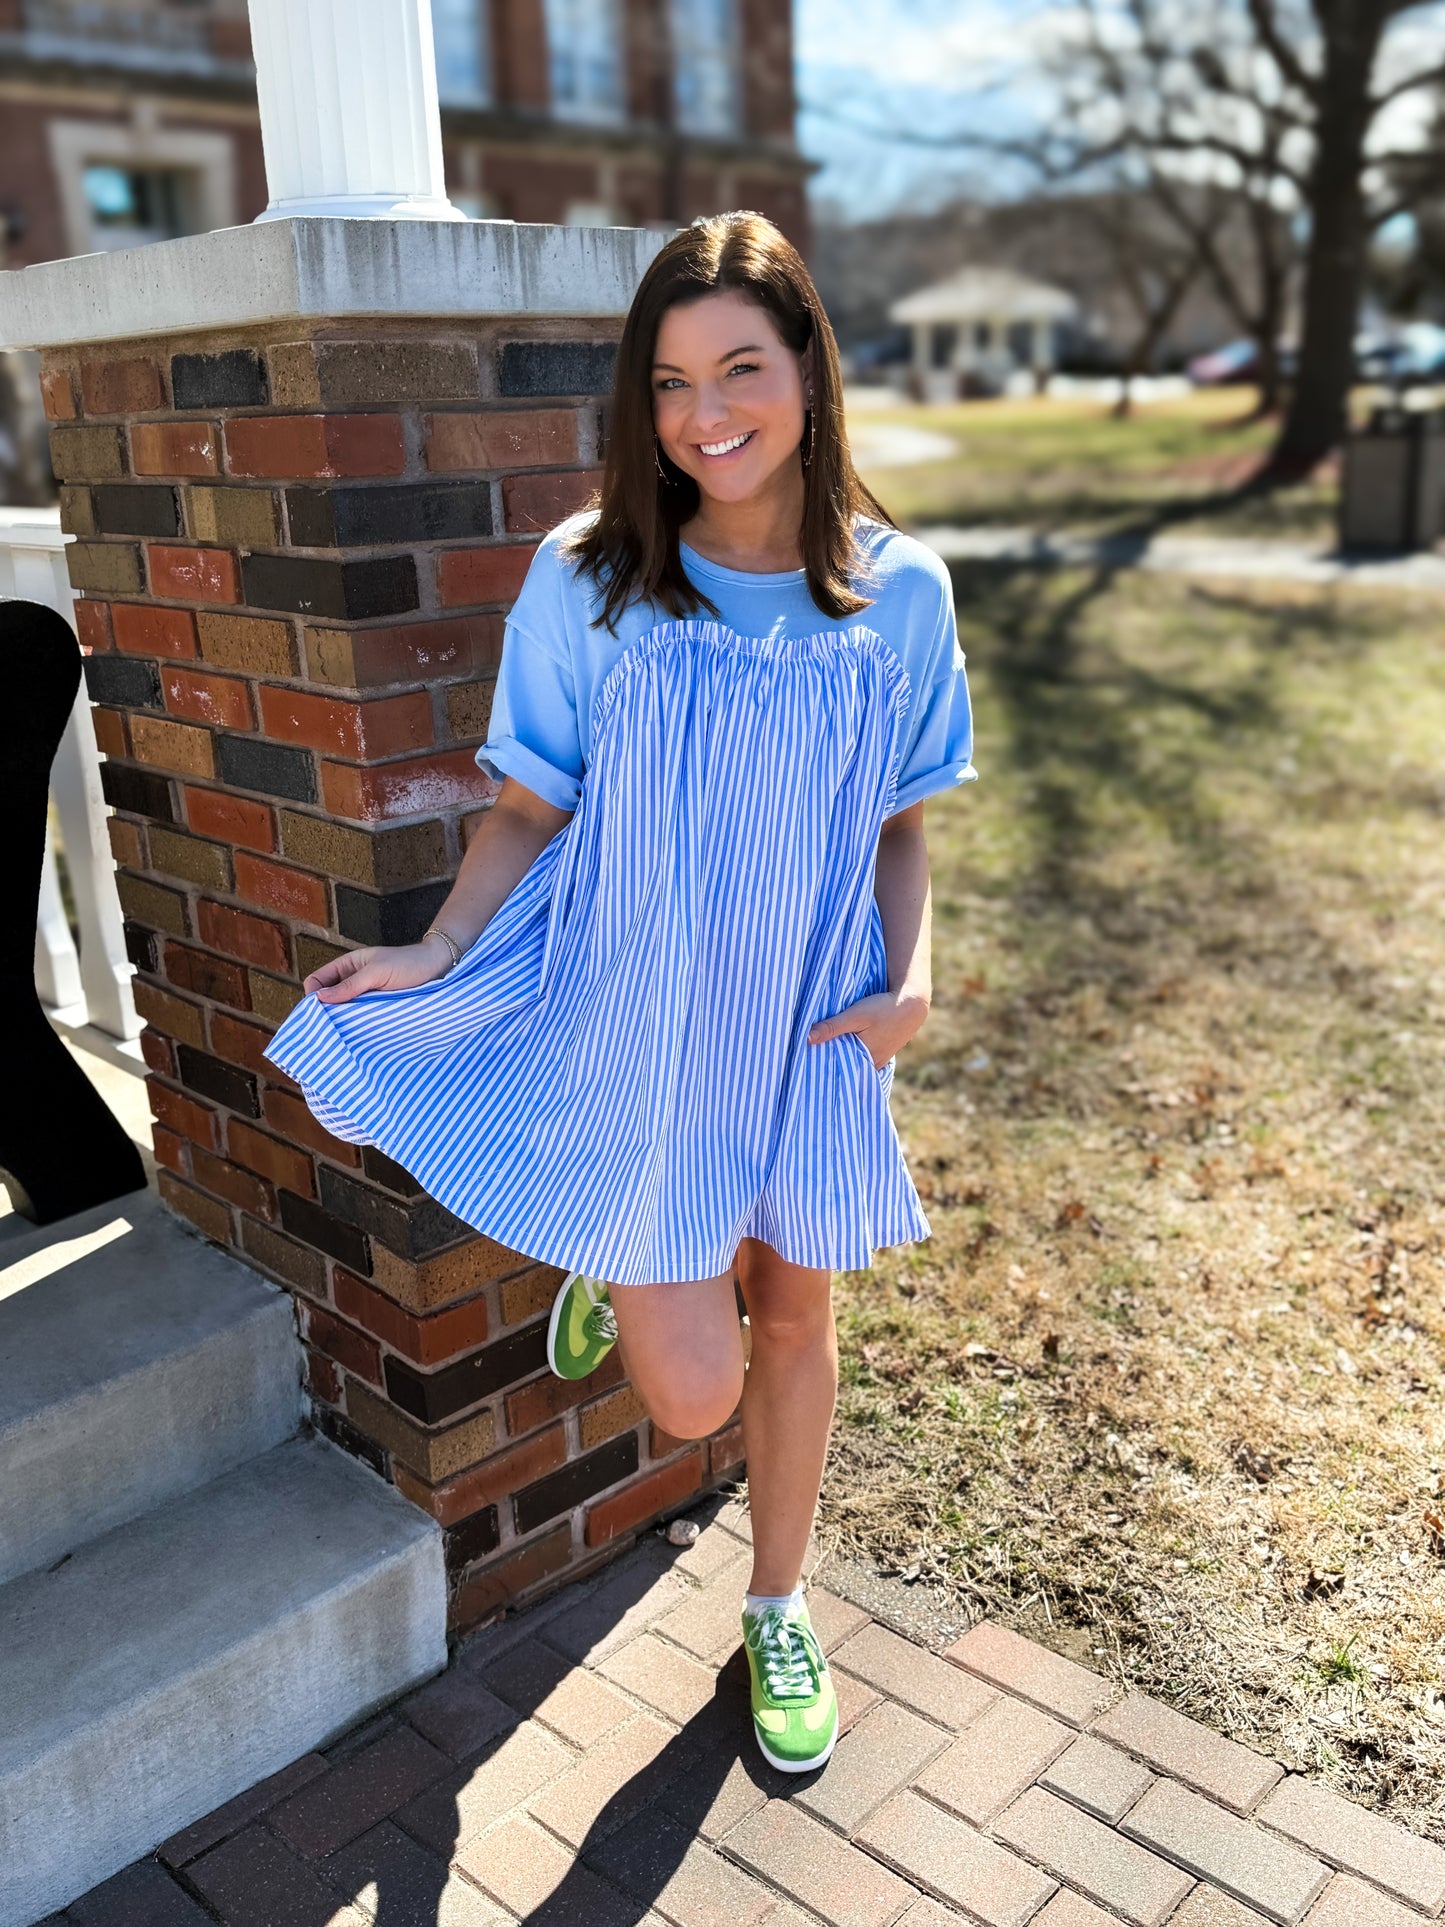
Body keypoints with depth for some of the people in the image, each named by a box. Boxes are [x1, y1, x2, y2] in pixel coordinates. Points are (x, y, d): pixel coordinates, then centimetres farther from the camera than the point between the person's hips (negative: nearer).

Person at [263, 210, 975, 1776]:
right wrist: (434, 954, -14)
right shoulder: (587, 581, -10)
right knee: (692, 1394, -2)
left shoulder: (898, 593, -5)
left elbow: (897, 820, 5)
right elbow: (531, 810, -2)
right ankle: (613, 1266, 35)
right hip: (635, 1031, -2)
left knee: (795, 1317, 17)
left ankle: (778, 1609, 43)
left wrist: (912, 971, -10)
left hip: (807, 1031, 3)